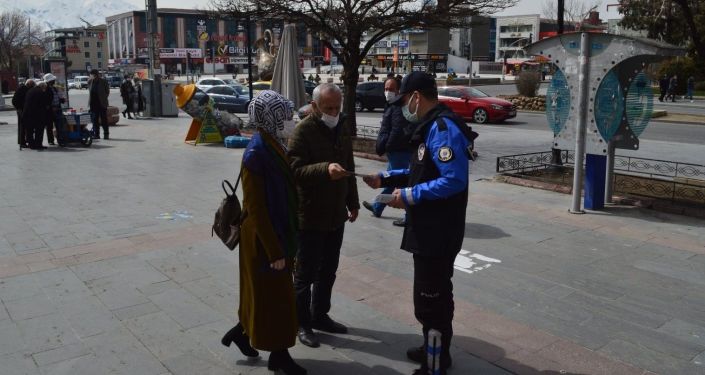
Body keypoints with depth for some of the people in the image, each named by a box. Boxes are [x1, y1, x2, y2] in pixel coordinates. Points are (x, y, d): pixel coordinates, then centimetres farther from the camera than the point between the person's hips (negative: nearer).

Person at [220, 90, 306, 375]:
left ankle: (242, 331, 42)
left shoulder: (273, 145, 3)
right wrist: (274, 251, -19)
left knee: (267, 293, 22)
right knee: (273, 296, 8)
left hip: (279, 232, 9)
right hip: (264, 237, -8)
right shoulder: (256, 154, -24)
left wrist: (284, 242, 16)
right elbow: (255, 209, -23)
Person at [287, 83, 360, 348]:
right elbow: (295, 170, -23)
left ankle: (320, 315, 32)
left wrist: (352, 202, 18)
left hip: (336, 215, 7)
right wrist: (325, 169, -38)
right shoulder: (303, 131, -14)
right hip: (310, 216, -7)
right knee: (305, 273, 5)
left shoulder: (342, 130, 10)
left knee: (328, 271, 17)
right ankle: (302, 323, 19)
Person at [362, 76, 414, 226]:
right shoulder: (393, 105, 15)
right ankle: (377, 208, 38)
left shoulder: (398, 107, -19)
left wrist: (384, 147, -16)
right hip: (397, 151, 11)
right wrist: (382, 146, 13)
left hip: (399, 152, -11)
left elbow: (397, 132, -25)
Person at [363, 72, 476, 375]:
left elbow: (454, 180, -29)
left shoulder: (443, 128, -21)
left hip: (439, 231, -11)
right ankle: (434, 349, 39)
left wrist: (410, 196, -22)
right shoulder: (432, 125, 11)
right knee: (434, 294, 22)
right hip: (430, 228, 11)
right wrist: (385, 179, 14)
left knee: (430, 298, 1)